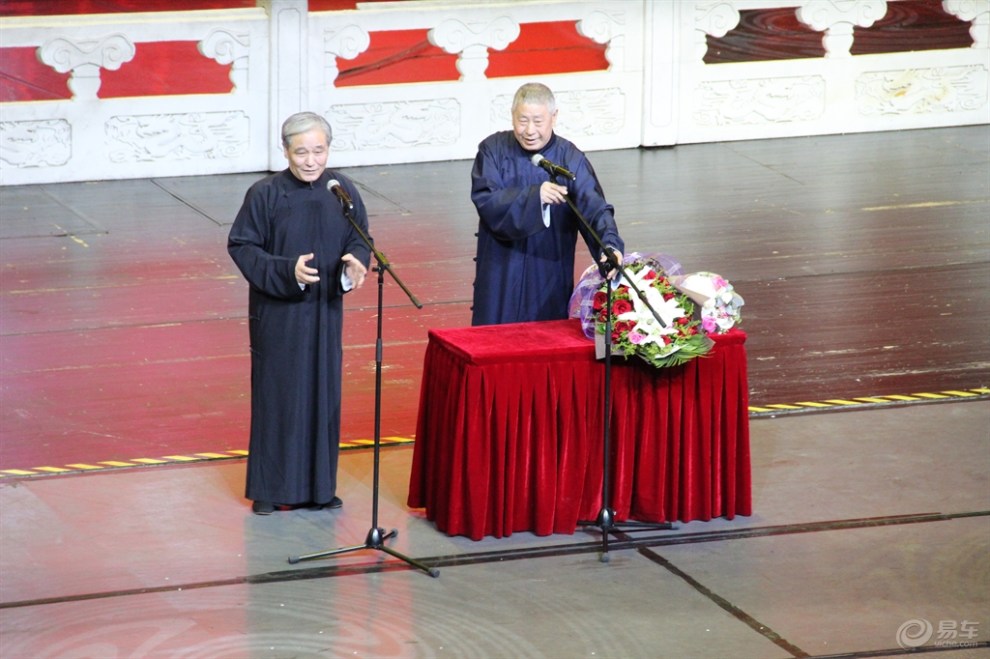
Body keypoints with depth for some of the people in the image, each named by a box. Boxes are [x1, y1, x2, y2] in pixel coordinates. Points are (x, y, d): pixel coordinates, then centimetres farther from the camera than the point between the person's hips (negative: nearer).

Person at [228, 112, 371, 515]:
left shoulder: (343, 192, -2)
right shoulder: (264, 195, -11)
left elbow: (360, 240, 6)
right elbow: (241, 246, -9)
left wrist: (354, 264, -16)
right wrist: (286, 271, -21)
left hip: (325, 311, 3)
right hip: (277, 312, -3)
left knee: (323, 392, 8)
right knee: (276, 393, 3)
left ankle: (319, 485, 20)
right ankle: (270, 487, 13)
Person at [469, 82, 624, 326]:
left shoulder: (570, 159, -6)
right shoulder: (493, 150, -3)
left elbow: (593, 207, -18)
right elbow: (486, 200, -16)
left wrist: (609, 244, -38)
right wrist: (534, 195, -31)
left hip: (550, 279, 0)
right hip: (500, 277, 0)